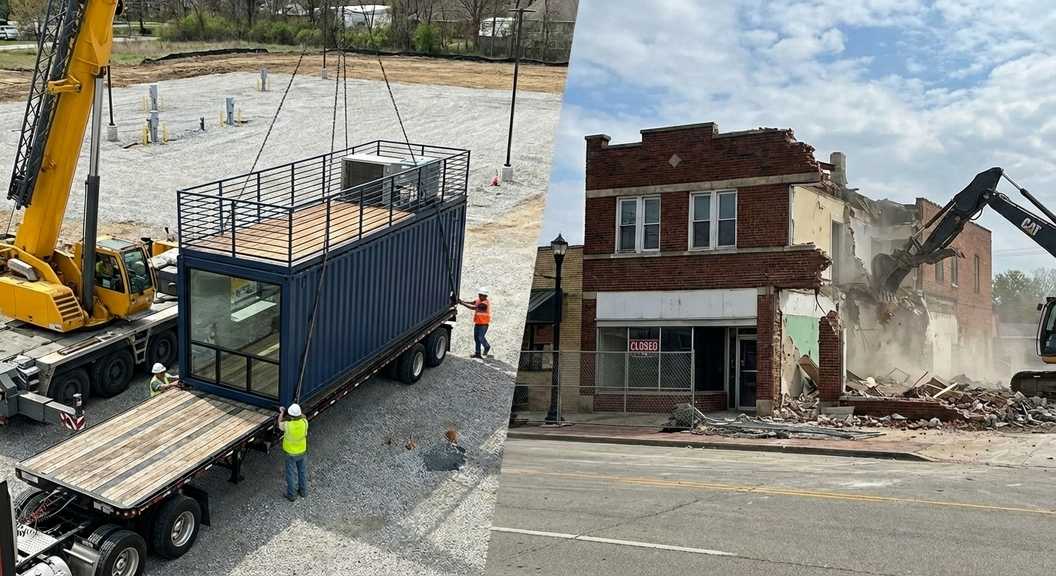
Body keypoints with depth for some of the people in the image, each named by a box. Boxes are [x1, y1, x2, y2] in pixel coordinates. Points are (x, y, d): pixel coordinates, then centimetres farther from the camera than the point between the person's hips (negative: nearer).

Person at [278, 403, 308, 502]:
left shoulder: (287, 425, -31)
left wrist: (282, 413, 7)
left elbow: (280, 424, -6)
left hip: (291, 454, -3)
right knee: (303, 472, 23)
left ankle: (291, 495, 30)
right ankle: (303, 492, 39)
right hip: (302, 452, 3)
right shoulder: (304, 422, -24)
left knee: (291, 474, 15)